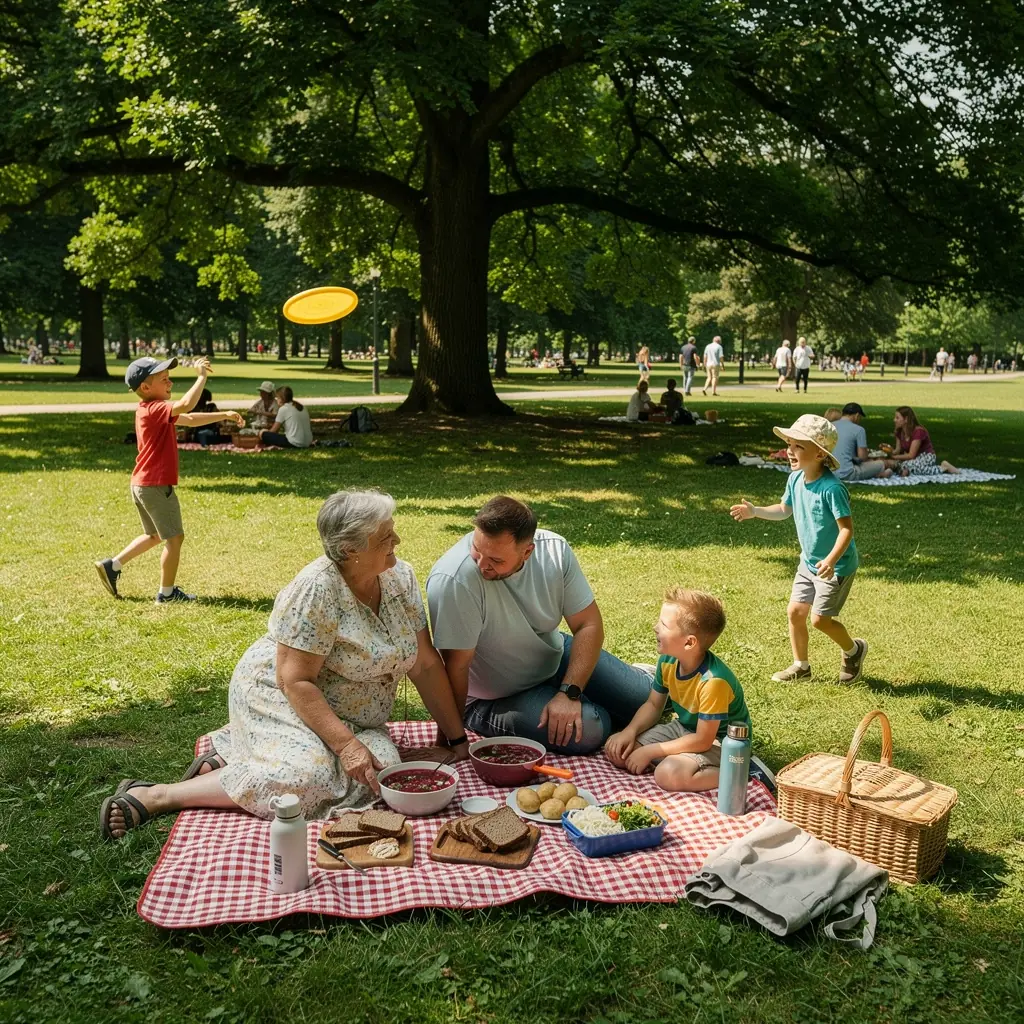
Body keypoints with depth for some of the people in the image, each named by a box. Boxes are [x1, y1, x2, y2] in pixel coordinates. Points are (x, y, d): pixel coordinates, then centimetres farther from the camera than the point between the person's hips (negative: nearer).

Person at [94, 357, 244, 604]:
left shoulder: (148, 410, 13)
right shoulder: (155, 409, -19)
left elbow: (190, 420, 21)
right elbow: (185, 406, -39)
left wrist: (224, 415, 18)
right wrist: (202, 376, -28)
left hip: (140, 485, 10)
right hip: (157, 486, -10)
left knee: (155, 535, 24)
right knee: (174, 537, 3)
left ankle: (112, 566, 23)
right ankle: (167, 592, 11)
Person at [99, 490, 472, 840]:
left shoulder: (400, 578, -4)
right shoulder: (317, 589, -23)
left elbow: (425, 664, 0)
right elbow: (295, 680, -24)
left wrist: (456, 739, -1)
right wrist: (346, 744, -31)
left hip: (347, 717, 7)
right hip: (280, 697, -7)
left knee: (381, 764, -22)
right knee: (309, 776, -34)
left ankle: (227, 759, -3)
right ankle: (154, 796, -18)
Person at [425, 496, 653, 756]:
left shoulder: (554, 549, -19)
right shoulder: (453, 580, -35)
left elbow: (589, 624, -12)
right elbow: (456, 666, -28)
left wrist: (569, 693, -22)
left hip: (556, 655, 5)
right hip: (499, 697, -4)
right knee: (589, 731, -25)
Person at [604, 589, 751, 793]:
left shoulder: (713, 680, -32)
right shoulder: (667, 661, -10)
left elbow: (703, 740, -26)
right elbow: (653, 705, 6)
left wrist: (649, 752, -22)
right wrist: (630, 731, -13)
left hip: (718, 741, -8)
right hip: (683, 728, 8)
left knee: (668, 774, -34)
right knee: (616, 751, -6)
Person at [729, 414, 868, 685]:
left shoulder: (832, 488, -27)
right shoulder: (795, 479, -3)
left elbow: (847, 528, -26)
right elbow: (784, 510, 14)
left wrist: (831, 559, -38)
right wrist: (755, 511, -1)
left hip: (836, 566, -8)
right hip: (808, 562, 8)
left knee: (819, 618, -4)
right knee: (795, 610, 8)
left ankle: (854, 649, 25)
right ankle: (800, 666, 25)